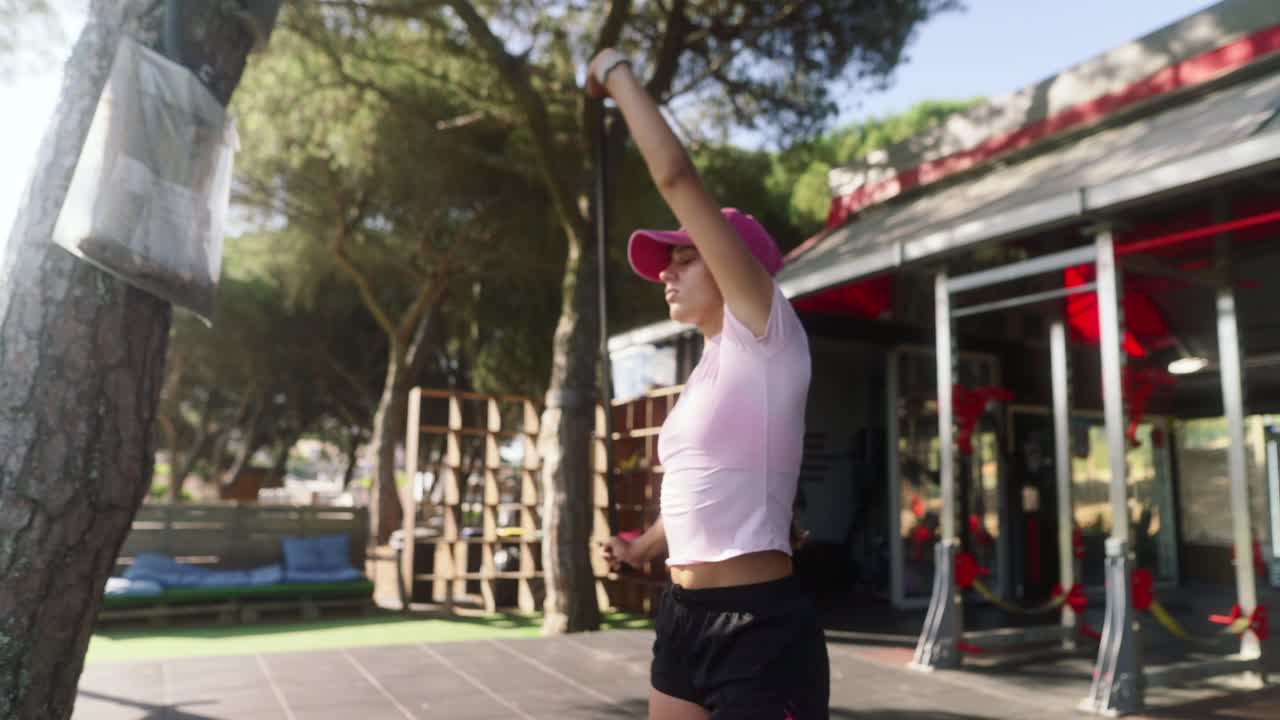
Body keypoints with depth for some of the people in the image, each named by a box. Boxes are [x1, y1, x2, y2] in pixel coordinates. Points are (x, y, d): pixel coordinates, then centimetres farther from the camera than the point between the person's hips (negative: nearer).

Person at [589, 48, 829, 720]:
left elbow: (676, 176, -14)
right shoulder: (710, 369, 14)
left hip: (759, 626, -8)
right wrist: (640, 548, 32)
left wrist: (617, 73, -5)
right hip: (684, 617, 8)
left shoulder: (767, 337, -9)